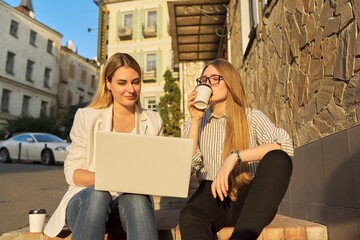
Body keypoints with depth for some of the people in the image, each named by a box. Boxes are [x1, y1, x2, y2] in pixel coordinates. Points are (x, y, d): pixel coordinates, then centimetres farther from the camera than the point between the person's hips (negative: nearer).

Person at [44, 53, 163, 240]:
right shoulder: (87, 117, 0)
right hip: (86, 200, -1)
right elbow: (72, 172, -3)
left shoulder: (153, 121, 6)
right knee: (99, 193, -36)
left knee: (136, 199, -34)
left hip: (132, 200, 2)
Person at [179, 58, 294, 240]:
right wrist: (196, 121, -8)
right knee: (189, 217, -35)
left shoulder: (252, 117, 4)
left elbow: (284, 145, -16)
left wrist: (234, 157, -25)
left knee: (279, 160, -31)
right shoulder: (193, 122, 11)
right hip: (213, 194, 1)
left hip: (249, 198, 0)